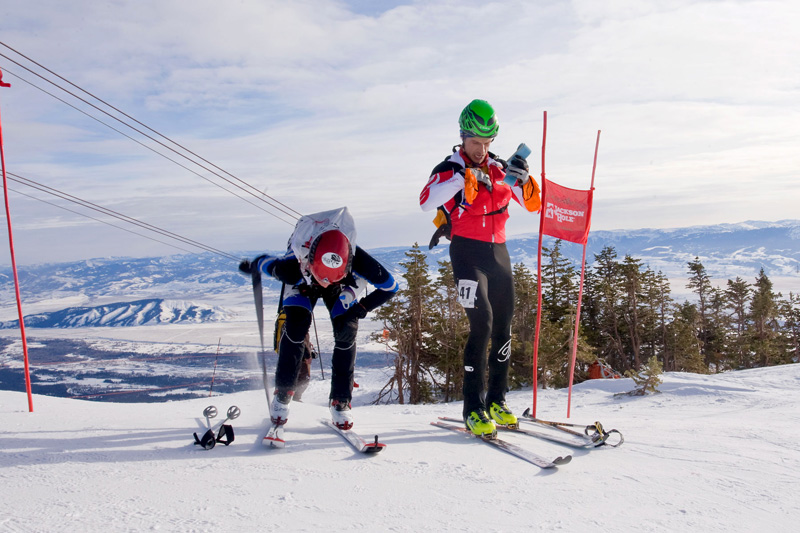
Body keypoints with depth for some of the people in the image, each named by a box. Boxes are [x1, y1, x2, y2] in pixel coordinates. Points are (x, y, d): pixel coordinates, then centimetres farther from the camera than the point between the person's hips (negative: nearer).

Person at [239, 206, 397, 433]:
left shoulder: (358, 262, -44)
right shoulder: (292, 267, -45)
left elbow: (390, 287, -27)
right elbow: (264, 262, -21)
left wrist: (359, 309, -33)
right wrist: (250, 265, 2)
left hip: (342, 286, 1)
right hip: (302, 282, -1)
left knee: (346, 332, -16)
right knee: (295, 327, -21)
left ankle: (340, 401, -2)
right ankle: (283, 394, -2)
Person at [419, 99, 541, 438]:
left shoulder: (499, 169, 13)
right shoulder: (450, 168, -3)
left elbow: (533, 204, 15)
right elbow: (426, 202, -22)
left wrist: (523, 180, -5)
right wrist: (464, 176, -26)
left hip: (498, 250, 6)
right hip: (467, 251, -6)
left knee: (503, 325, 6)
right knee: (481, 323, -17)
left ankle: (496, 400, 19)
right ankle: (473, 408, -10)